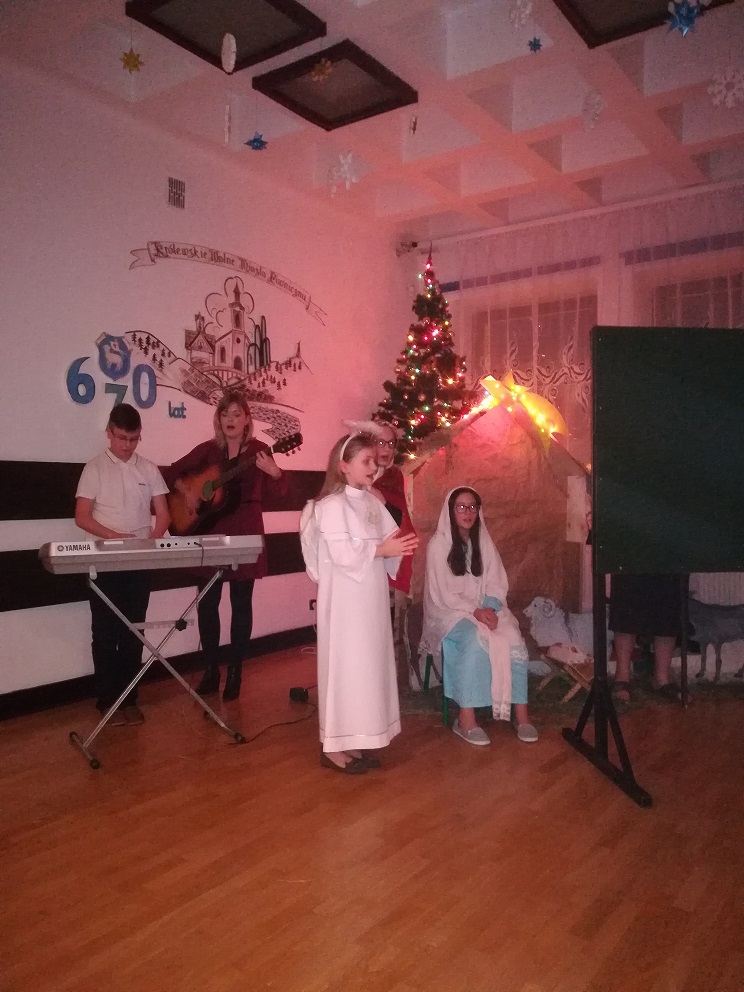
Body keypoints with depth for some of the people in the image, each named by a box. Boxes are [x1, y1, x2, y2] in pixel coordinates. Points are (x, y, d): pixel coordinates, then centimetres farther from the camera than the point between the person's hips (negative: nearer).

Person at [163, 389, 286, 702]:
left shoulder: (259, 450, -2)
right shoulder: (208, 449, 6)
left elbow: (278, 491, -11)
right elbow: (172, 472, 12)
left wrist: (275, 472, -32)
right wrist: (185, 491, -6)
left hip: (245, 533, -3)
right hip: (210, 531, 3)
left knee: (241, 603, 2)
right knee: (207, 602, 5)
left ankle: (235, 672, 13)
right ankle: (210, 671, 17)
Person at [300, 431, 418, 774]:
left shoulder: (372, 502, 12)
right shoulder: (332, 505, -14)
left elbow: (390, 537, 11)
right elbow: (342, 553, -22)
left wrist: (403, 544, -9)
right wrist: (382, 549, -22)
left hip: (370, 599, 9)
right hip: (344, 601, -9)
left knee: (369, 665, 13)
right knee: (344, 666, -2)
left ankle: (353, 740, 24)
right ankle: (334, 745, 10)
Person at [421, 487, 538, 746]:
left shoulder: (483, 541, 9)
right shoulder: (438, 544, -6)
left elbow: (497, 583, 6)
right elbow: (443, 593, -11)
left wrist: (489, 608, -14)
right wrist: (475, 611, -21)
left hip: (485, 609, 4)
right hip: (451, 611, -4)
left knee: (514, 640, -24)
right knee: (475, 640, -35)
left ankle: (521, 712, -19)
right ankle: (466, 719, -30)